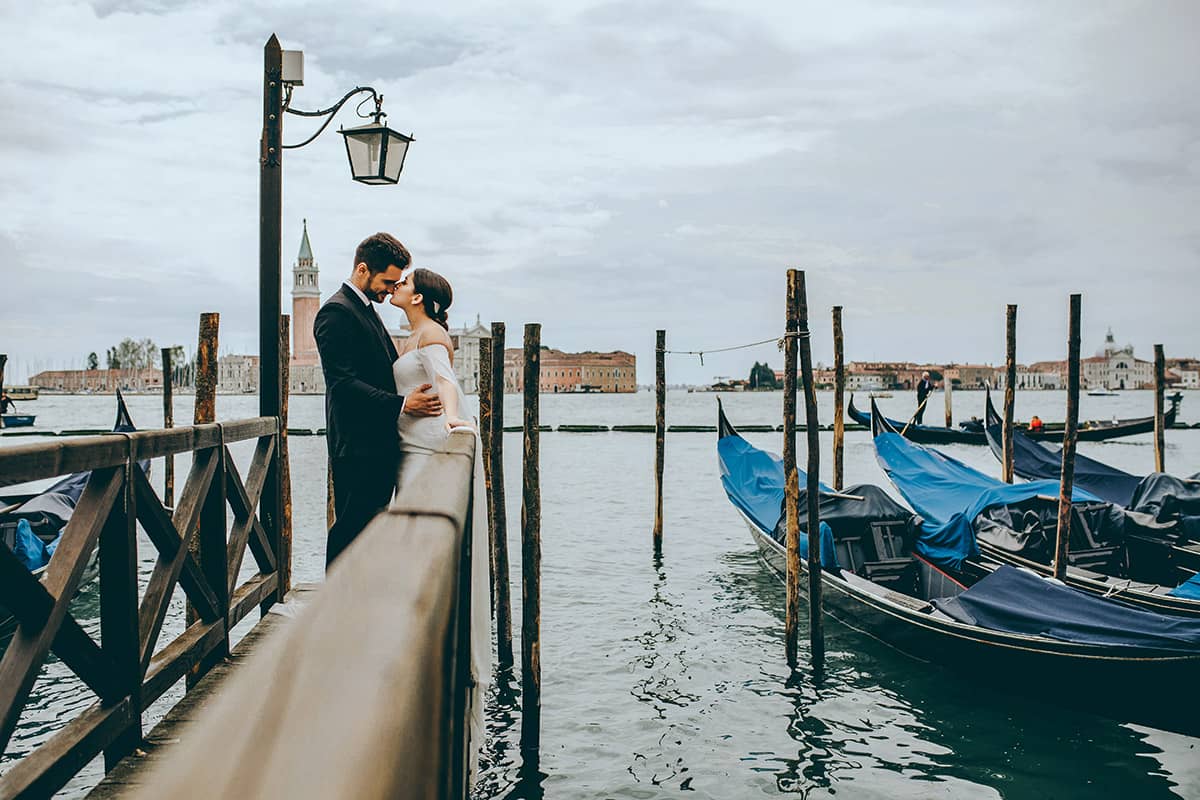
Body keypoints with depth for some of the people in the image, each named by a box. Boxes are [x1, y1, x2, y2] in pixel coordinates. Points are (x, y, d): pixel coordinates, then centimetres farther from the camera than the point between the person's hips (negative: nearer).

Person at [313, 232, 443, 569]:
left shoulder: (367, 310, 19)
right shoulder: (336, 312, -12)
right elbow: (343, 383, -20)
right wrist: (402, 404, -25)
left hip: (380, 445, 10)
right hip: (357, 447, -10)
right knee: (350, 531, -5)